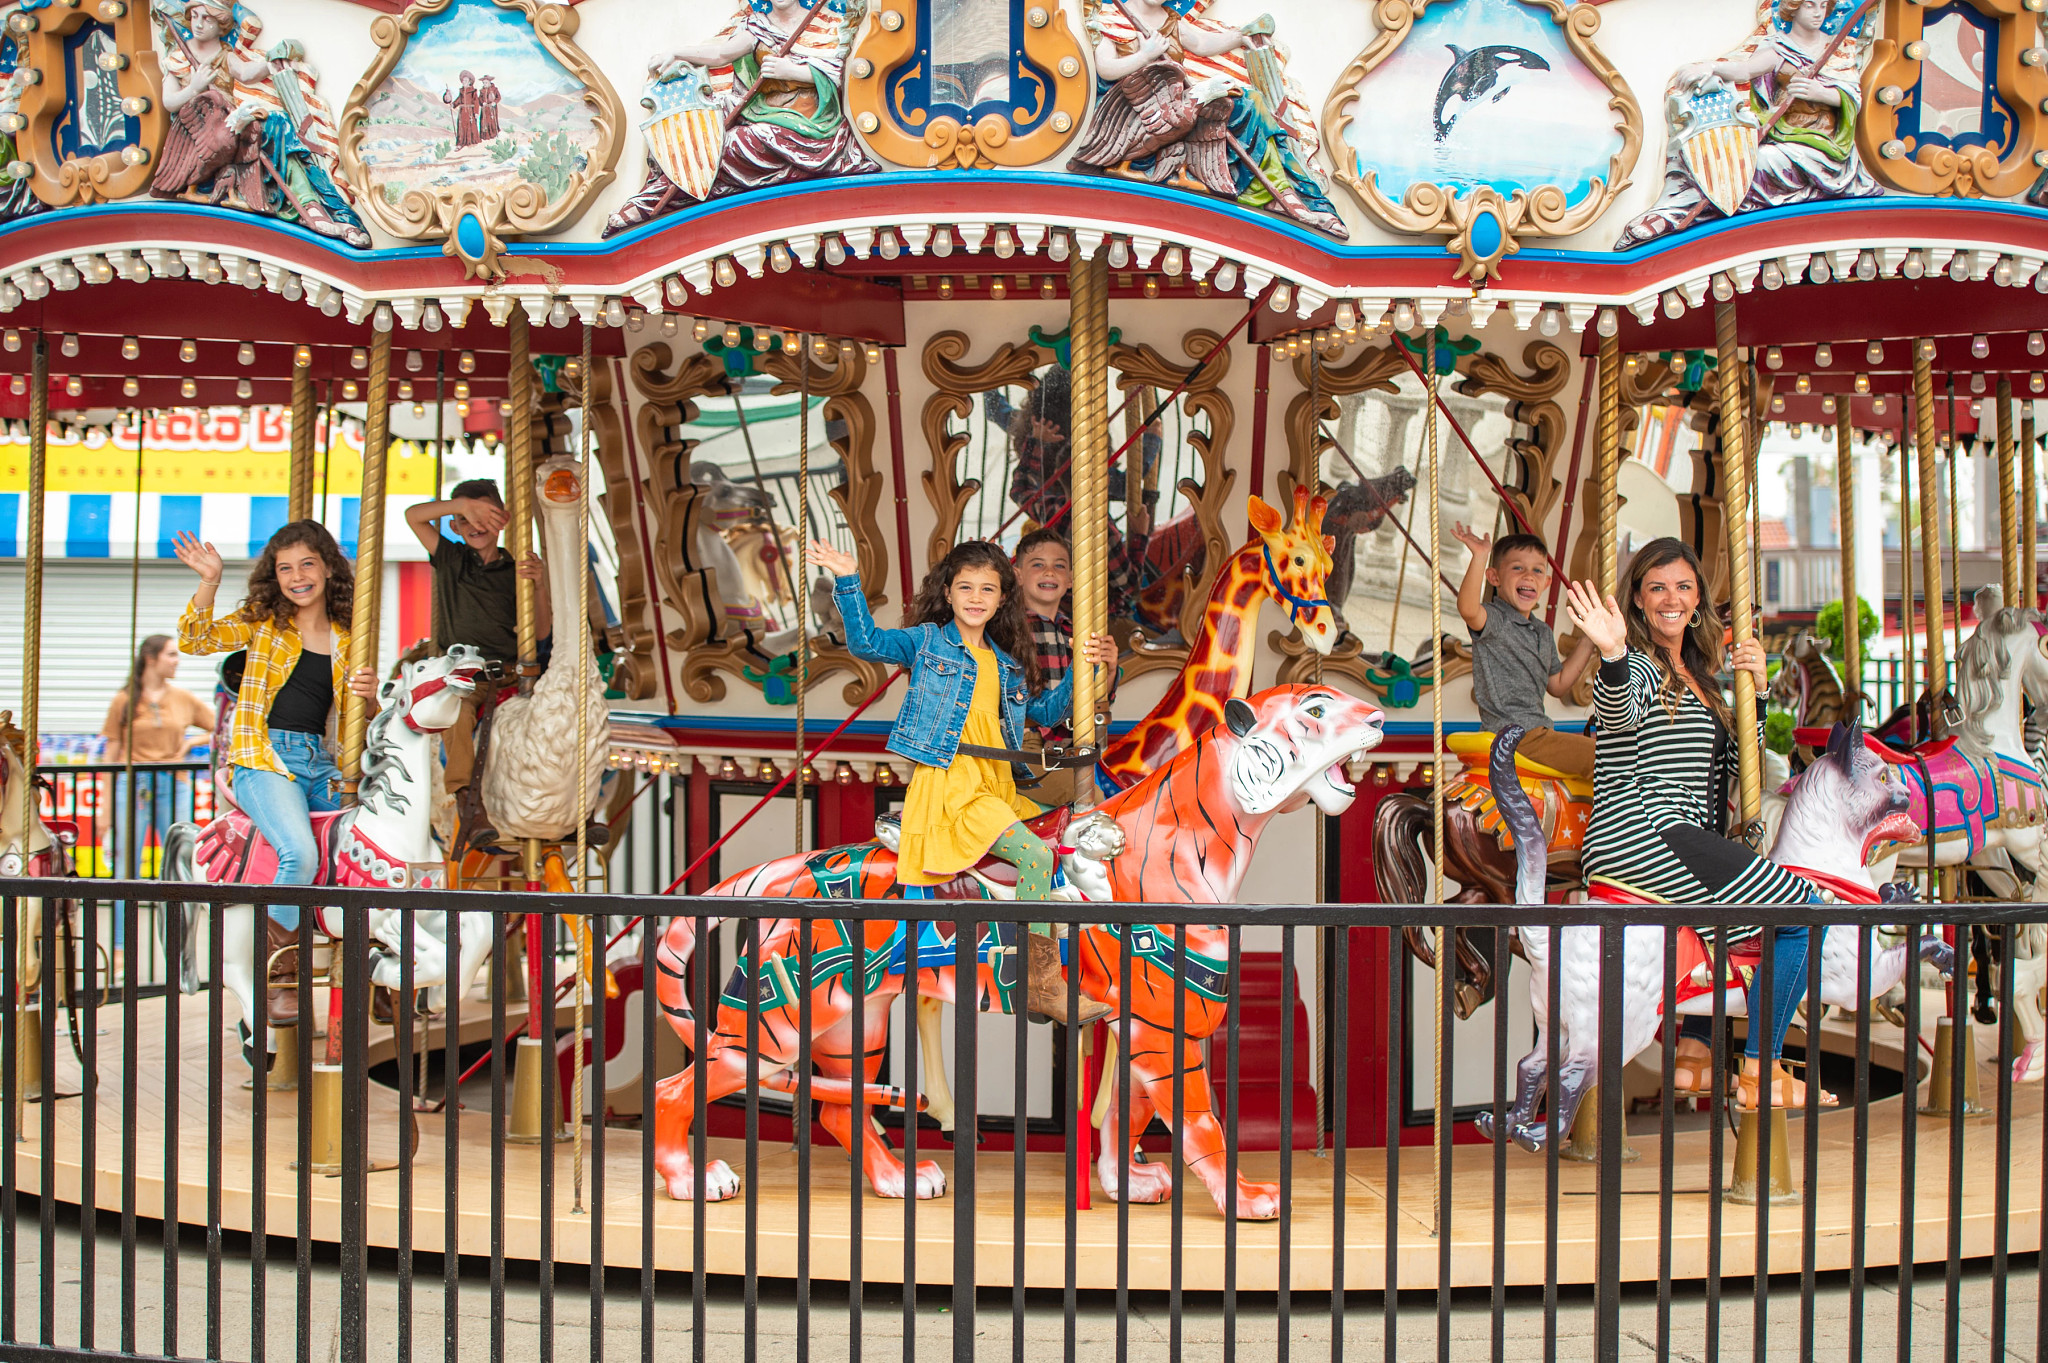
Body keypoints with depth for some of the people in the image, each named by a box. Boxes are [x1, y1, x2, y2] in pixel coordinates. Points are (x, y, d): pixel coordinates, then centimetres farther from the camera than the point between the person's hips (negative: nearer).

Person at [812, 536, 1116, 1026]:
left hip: (995, 785, 8)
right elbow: (867, 642, -8)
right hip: (947, 780, -7)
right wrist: (848, 582, -18)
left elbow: (1044, 710, 27)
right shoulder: (927, 641, 5)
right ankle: (1043, 984, -19)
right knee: (1036, 854, -22)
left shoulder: (1007, 663, 20)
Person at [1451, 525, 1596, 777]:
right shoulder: (1493, 619, -9)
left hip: (1537, 731, 9)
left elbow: (1558, 686, 24)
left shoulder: (1544, 633, 19)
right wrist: (1480, 558, -43)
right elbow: (1468, 608, -33)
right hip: (1513, 734, -9)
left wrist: (1587, 642, 19)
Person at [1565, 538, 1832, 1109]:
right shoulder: (1637, 666, -5)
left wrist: (1755, 690, 8)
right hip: (1640, 839, -10)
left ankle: (1694, 1053, 20)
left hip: (1683, 842, 10)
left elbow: (1735, 767, 20)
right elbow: (1618, 712, -29)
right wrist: (1613, 654, -49)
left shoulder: (1699, 674, 21)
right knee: (1802, 909, -13)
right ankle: (1759, 1073, -7)